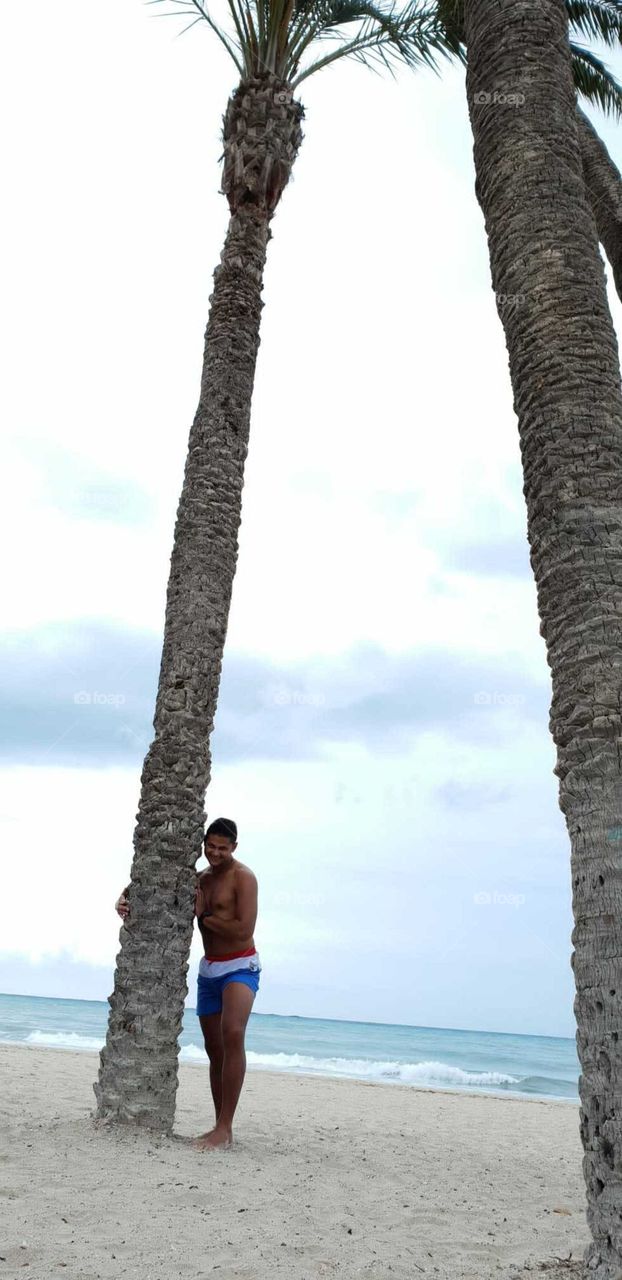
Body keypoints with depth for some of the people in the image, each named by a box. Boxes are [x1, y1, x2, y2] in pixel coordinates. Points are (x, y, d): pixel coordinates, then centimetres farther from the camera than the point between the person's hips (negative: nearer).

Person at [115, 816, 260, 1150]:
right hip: (209, 970, 7)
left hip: (240, 967, -7)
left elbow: (244, 930, -21)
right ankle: (221, 1128, 21)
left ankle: (225, 1128, -26)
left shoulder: (243, 877, -12)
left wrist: (202, 915, -14)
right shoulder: (199, 879, 10)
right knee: (214, 1050, 10)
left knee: (232, 1035, -28)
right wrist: (126, 900, -10)